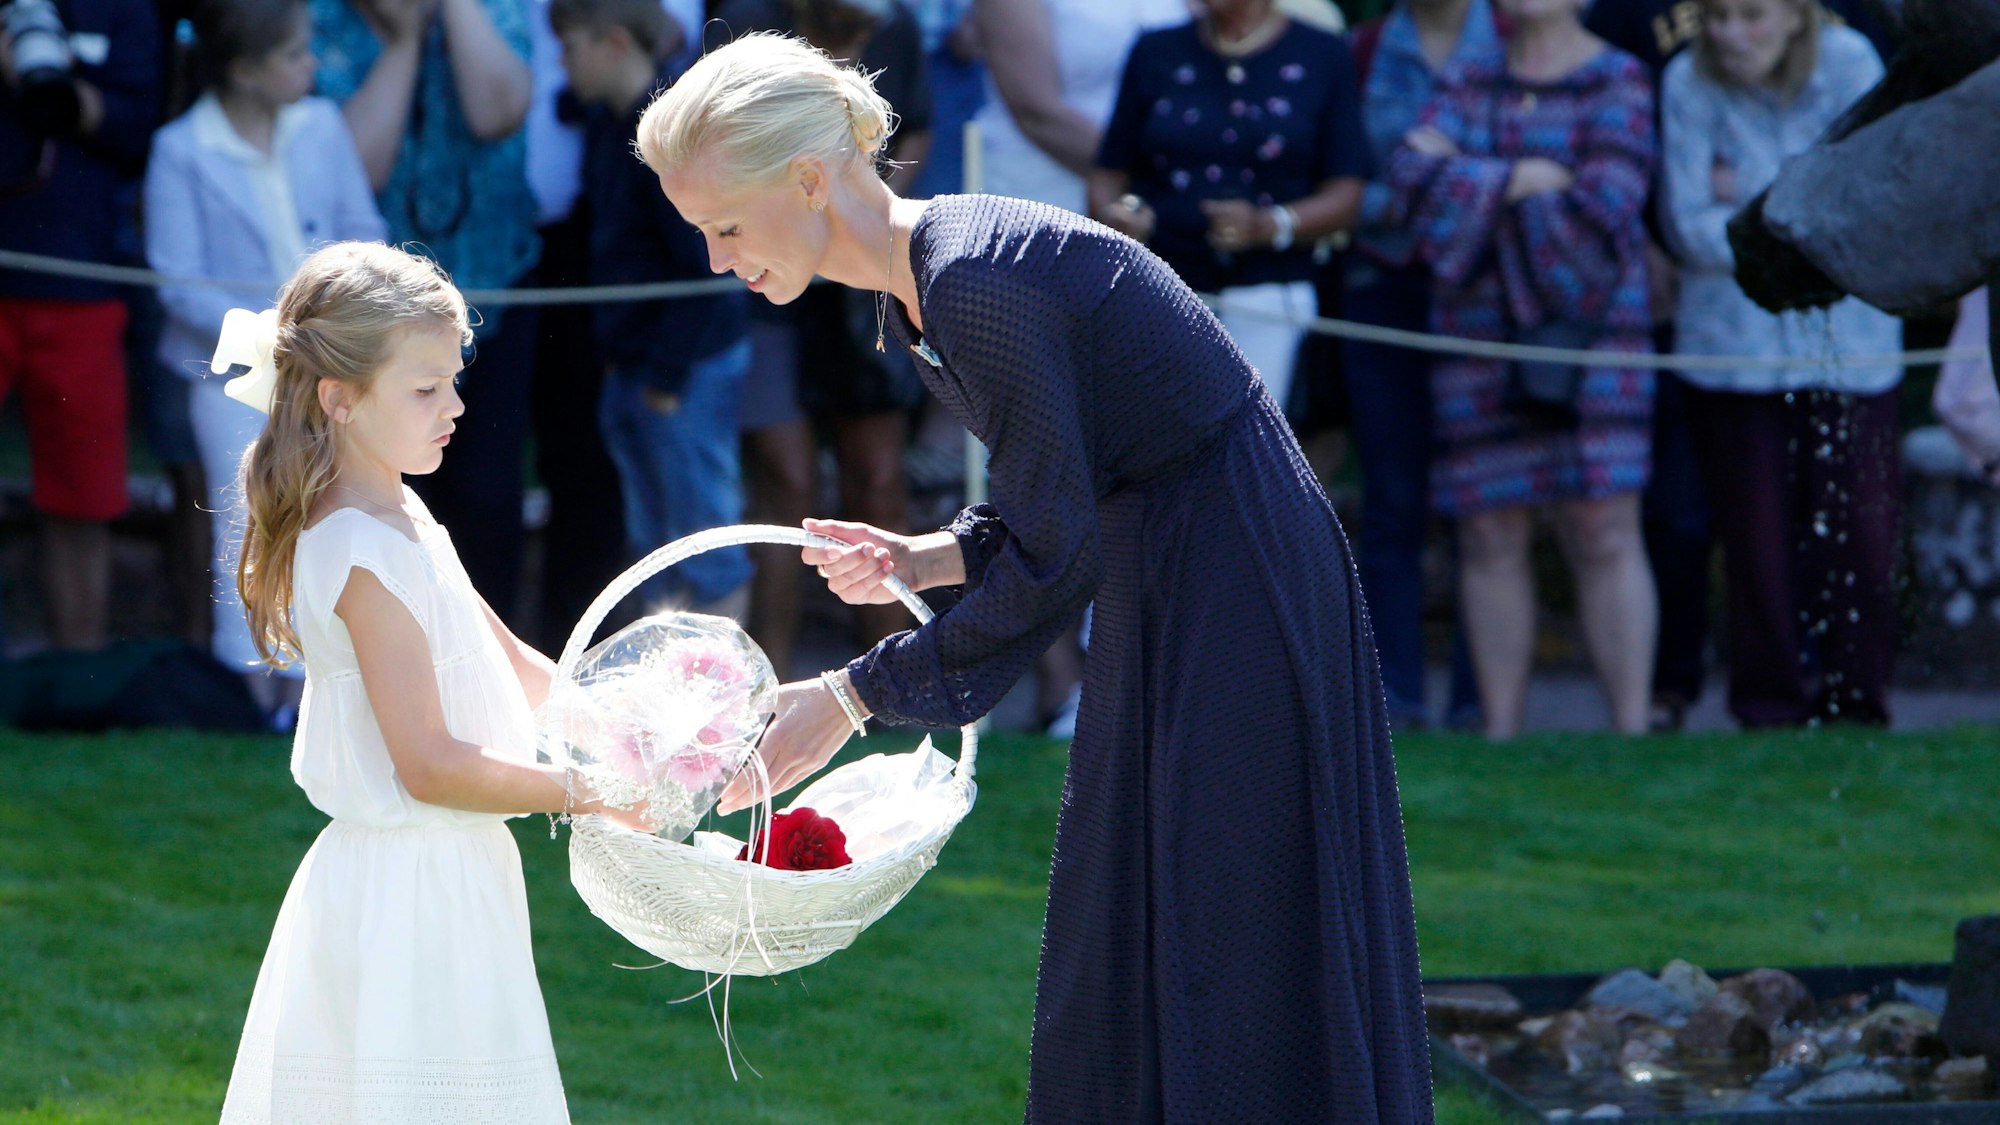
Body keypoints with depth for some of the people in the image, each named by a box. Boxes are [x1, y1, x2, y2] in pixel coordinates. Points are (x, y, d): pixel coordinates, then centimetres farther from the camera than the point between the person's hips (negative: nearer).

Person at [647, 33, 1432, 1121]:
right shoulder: (916, 297, 7)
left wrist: (848, 697, -16)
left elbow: (1050, 564, -21)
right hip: (1166, 594, 10)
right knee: (1115, 983, 13)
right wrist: (923, 559, 2)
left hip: (1239, 607, -10)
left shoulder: (979, 286, -24)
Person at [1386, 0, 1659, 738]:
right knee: (1490, 539, 3)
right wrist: (1525, 180, -13)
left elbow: (1602, 208, -13)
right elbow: (1410, 177, -4)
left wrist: (1469, 182, -6)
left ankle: (1632, 730, -8)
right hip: (1479, 337, 3)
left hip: (1588, 334, -3)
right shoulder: (1469, 87, 12)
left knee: (1603, 534, -8)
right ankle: (1499, 736, 8)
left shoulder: (1619, 85, 0)